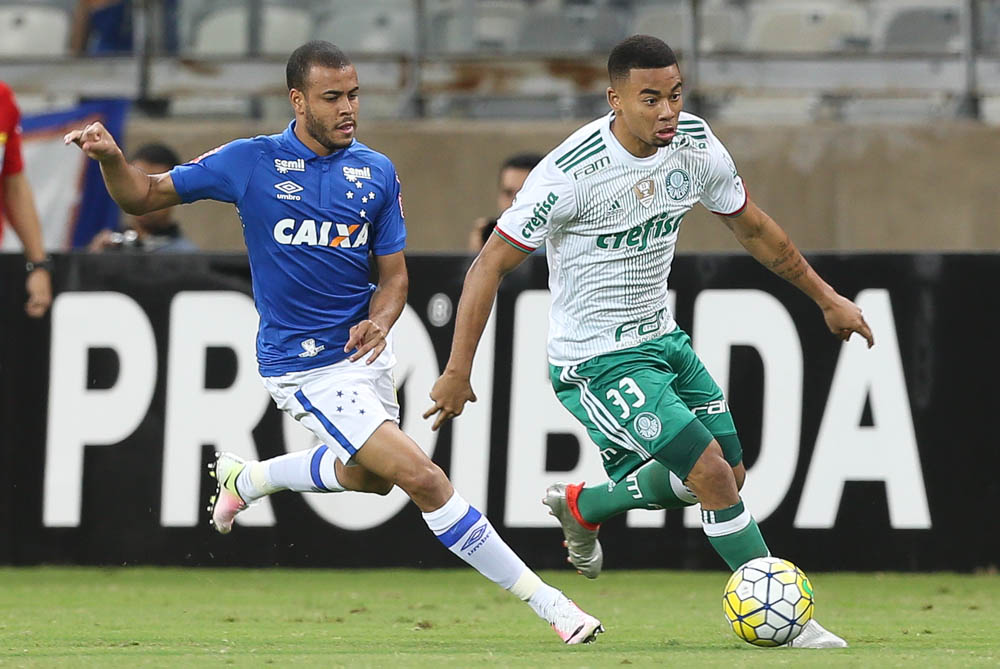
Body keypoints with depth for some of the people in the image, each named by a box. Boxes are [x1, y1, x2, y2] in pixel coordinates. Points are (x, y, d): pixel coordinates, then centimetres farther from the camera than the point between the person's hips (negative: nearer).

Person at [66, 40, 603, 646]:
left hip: (362, 348, 6)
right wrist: (111, 158, -24)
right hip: (304, 366, -6)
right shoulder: (251, 163, -10)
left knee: (367, 476, 27)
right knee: (423, 478, -15)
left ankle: (247, 479, 49)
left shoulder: (377, 172, 0)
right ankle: (542, 598, -10)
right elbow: (143, 196, -3)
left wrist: (380, 321, -16)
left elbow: (394, 274, 5)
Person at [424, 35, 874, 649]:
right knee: (713, 476, -16)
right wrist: (458, 372, -18)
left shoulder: (695, 145, -6)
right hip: (595, 362, -8)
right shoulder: (571, 173, -26)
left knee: (729, 476, 12)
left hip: (662, 340, 8)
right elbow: (492, 264, -18)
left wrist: (826, 296, 19)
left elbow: (753, 228, 12)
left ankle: (581, 507, 34)